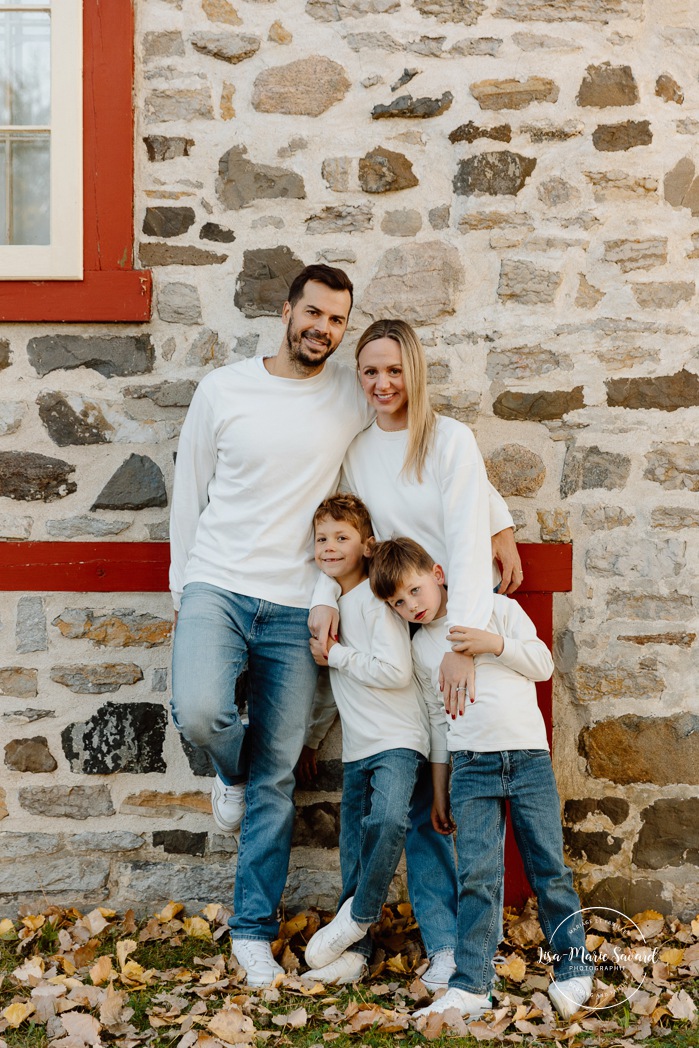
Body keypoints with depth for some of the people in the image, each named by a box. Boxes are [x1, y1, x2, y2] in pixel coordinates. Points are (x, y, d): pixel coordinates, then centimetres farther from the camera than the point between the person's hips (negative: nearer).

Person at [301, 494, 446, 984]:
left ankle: (357, 915, -10)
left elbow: (396, 671, -20)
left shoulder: (377, 599, -11)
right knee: (354, 850, 8)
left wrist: (336, 656, -13)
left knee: (388, 820, -30)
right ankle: (349, 953, 14)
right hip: (356, 747, 8)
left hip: (397, 740, -8)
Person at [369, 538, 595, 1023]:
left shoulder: (498, 608, 4)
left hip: (529, 756, -1)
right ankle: (471, 987, -3)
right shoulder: (421, 647, 13)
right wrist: (439, 790, 17)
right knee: (477, 876, -7)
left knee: (549, 867, 2)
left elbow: (543, 663, 0)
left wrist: (495, 644, -15)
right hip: (472, 765, 2)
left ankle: (574, 966, 18)